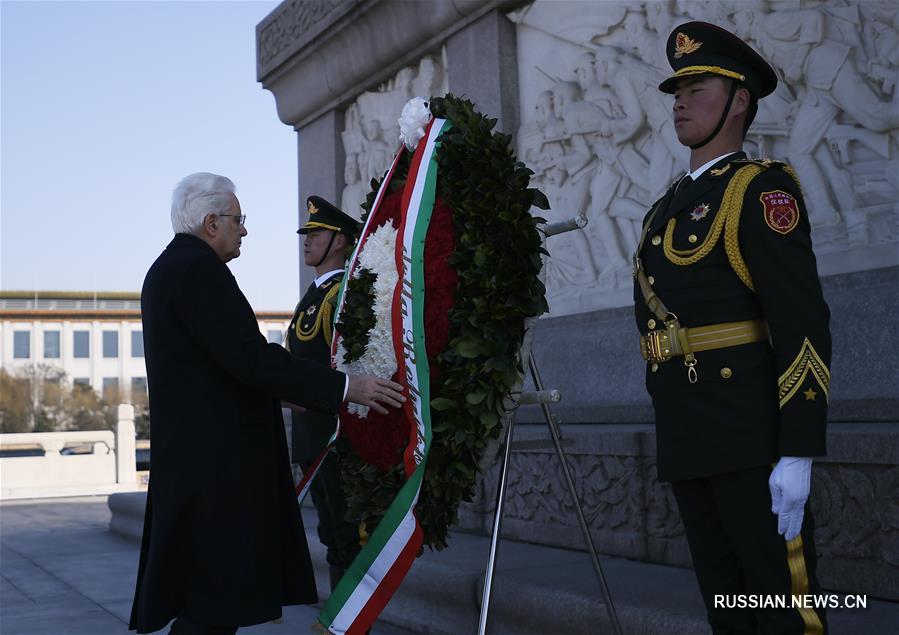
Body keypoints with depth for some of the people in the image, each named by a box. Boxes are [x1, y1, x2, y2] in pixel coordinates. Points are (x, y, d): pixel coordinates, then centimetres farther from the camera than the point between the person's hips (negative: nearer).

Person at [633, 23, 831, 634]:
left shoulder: (761, 188, -6)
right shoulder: (671, 206, 19)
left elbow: (803, 323, -15)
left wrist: (797, 453, -21)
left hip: (750, 431, -8)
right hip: (684, 436, 8)